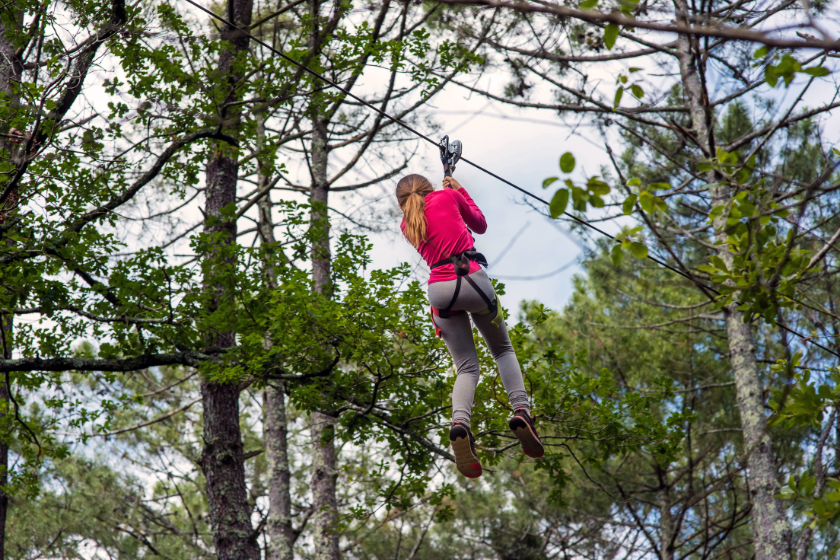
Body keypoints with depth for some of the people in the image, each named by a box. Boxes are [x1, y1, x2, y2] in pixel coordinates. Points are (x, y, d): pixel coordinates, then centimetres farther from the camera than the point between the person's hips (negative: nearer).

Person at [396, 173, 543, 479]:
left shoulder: (406, 224, 19)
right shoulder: (447, 196, 11)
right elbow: (480, 225, 25)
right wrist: (459, 190, 34)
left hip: (438, 289, 2)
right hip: (471, 279, -2)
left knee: (467, 367, 6)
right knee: (503, 351, 18)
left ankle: (459, 424, -24)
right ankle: (521, 411, -6)